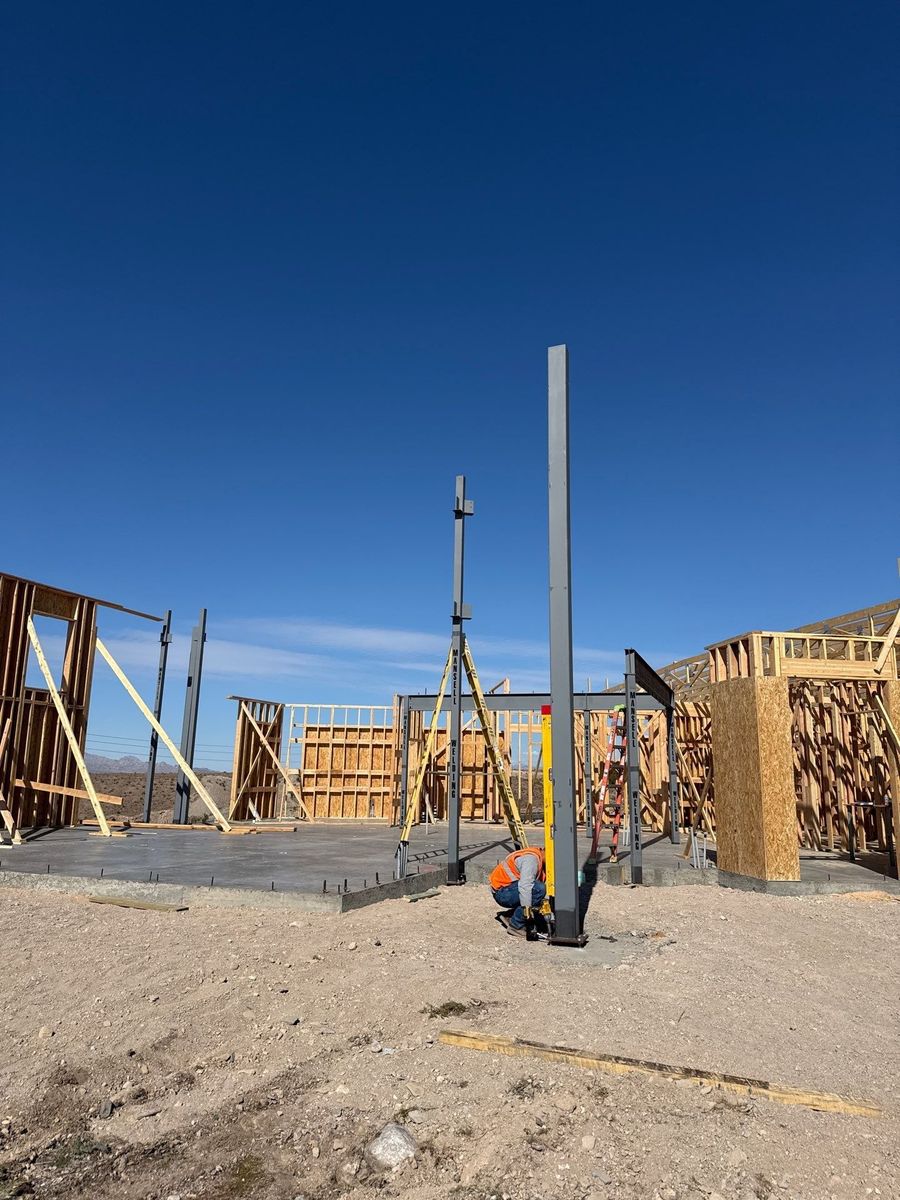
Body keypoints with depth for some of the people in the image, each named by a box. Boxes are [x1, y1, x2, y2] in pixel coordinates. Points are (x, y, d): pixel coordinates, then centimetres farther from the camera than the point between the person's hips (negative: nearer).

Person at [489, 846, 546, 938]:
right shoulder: (531, 858, -20)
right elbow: (525, 885, -33)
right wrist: (526, 907, -36)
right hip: (501, 892, -10)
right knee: (539, 888, -25)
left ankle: (510, 915, 13)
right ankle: (516, 926, -15)